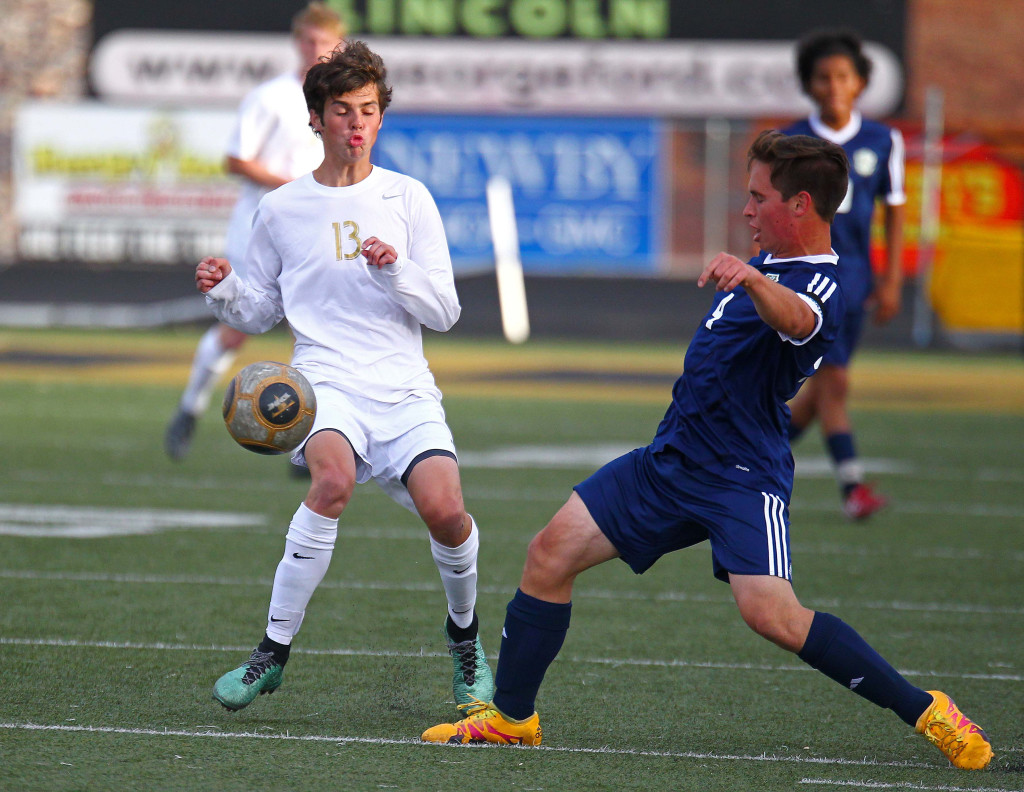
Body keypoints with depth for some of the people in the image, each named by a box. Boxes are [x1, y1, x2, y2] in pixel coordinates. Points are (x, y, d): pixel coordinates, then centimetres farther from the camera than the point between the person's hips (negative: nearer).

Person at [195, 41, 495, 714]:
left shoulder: (408, 199, 9)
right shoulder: (281, 210, 12)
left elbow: (445, 310, 6)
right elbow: (260, 311, 21)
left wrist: (396, 269, -12)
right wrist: (223, 291, 0)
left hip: (404, 388, 1)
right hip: (327, 381, -1)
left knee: (444, 509, -22)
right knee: (335, 478, -34)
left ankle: (465, 632, 11)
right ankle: (275, 651, -22)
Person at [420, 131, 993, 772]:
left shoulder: (820, 287, -19)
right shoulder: (768, 264, 11)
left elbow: (794, 318, -46)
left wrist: (751, 281, -63)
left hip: (743, 478, -9)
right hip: (672, 456, 9)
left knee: (772, 615, -25)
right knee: (552, 553, 1)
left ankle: (926, 712, -12)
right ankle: (512, 717, 13)